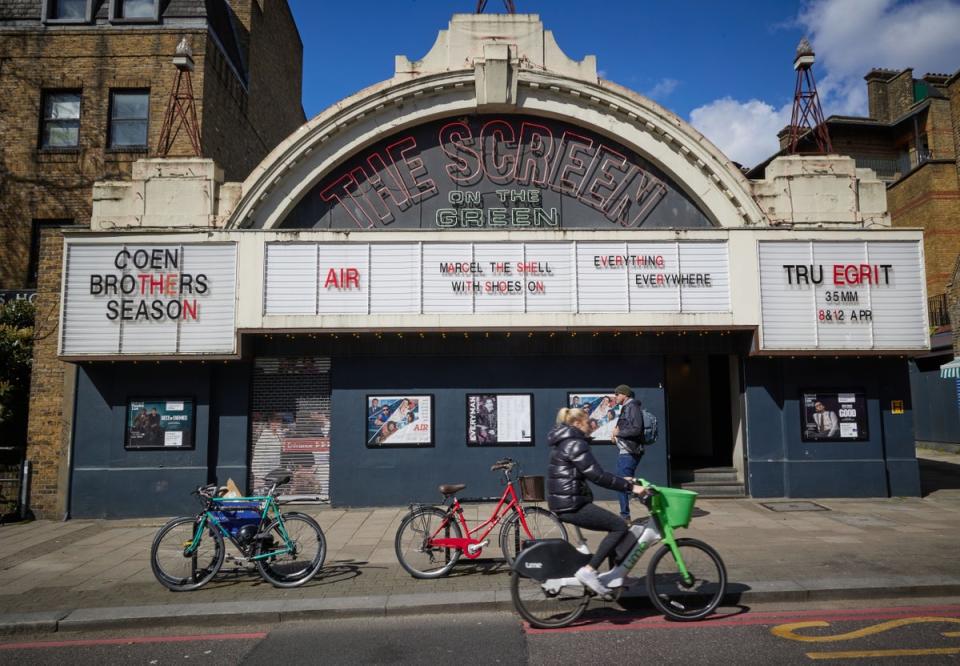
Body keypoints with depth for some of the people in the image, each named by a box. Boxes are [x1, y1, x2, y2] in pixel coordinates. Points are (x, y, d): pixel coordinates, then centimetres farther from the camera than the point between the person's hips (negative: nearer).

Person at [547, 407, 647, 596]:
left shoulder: (565, 443, 18)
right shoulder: (575, 444, -15)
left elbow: (593, 474, 23)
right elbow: (598, 476, -21)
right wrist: (630, 486, -18)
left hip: (565, 502, 10)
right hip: (571, 504, -10)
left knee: (615, 525, 18)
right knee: (619, 527, -8)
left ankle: (615, 574, 23)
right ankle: (588, 570, -9)